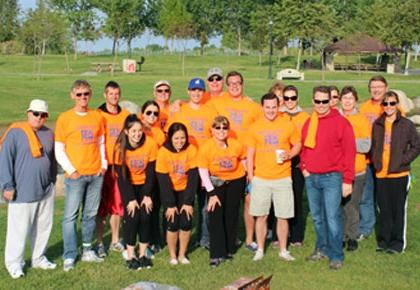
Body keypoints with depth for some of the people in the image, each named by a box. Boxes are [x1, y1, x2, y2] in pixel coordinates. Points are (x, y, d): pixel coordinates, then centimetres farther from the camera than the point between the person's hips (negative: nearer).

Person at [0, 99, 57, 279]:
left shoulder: (49, 134, 8)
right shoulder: (15, 132, -8)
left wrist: (52, 180, 18)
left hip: (46, 191, 6)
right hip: (22, 192, -6)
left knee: (44, 226, 13)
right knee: (19, 229, 0)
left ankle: (38, 258, 28)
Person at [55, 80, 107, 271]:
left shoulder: (97, 116, 9)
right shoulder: (64, 118, -2)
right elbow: (59, 150, -1)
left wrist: (103, 164, 3)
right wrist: (71, 170, -9)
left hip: (96, 174, 3)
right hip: (76, 175, -3)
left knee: (90, 214, 9)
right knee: (70, 216, -3)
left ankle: (87, 251, 19)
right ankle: (69, 256, 3)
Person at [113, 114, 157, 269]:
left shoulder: (150, 143, -18)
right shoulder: (120, 147, -19)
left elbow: (150, 171, -11)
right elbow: (122, 176, -13)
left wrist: (147, 195, -13)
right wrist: (131, 199, -16)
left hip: (144, 185, 1)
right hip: (128, 186, -1)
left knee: (145, 216, -10)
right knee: (132, 216, -13)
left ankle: (142, 255, 4)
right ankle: (130, 257, -3)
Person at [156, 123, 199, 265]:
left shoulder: (191, 150, -15)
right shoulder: (163, 152, -17)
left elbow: (193, 177, -13)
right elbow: (163, 180, -15)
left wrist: (188, 202, -15)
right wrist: (170, 204, -16)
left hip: (185, 190, 1)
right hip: (169, 192, -1)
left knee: (186, 223, -8)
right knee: (173, 224, -9)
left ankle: (182, 254, 12)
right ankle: (172, 256, 9)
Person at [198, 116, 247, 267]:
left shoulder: (237, 145, -21)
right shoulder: (205, 148, -24)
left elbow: (243, 160, 1)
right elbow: (203, 171, -17)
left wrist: (249, 176, 6)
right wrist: (212, 193, -16)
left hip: (236, 181, 1)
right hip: (216, 182, -1)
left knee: (231, 215, 8)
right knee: (215, 216, -8)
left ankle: (229, 249, 23)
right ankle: (216, 254, -4)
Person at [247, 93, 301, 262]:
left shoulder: (288, 125, 0)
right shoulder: (254, 127, 3)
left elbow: (297, 145, 9)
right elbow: (250, 154, 6)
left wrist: (289, 155, -12)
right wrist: (250, 177, 1)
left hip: (282, 179, 0)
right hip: (260, 179, 1)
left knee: (283, 217, 4)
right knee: (260, 216, 6)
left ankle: (283, 250, 19)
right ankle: (260, 250, 20)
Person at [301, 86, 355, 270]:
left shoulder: (341, 122, -7)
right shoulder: (308, 123, 10)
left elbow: (349, 152, -8)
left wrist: (347, 180, -10)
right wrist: (304, 168, 6)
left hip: (332, 177, -5)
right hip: (311, 178, 5)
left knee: (332, 217, -7)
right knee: (317, 217, 13)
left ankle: (336, 256, 3)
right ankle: (322, 249, 26)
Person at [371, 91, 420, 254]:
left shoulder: (406, 125, -4)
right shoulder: (377, 125, 8)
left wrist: (403, 160, -9)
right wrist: (375, 162, 4)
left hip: (399, 174, -3)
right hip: (381, 175, 4)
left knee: (398, 210, 3)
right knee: (384, 210, 10)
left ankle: (397, 243, 12)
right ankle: (384, 241, 20)